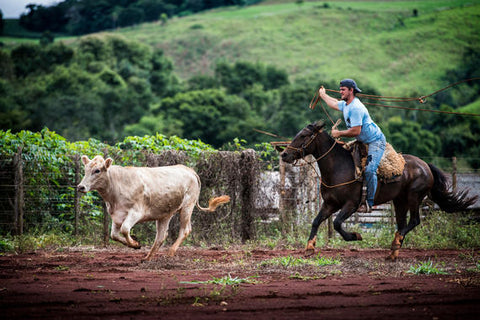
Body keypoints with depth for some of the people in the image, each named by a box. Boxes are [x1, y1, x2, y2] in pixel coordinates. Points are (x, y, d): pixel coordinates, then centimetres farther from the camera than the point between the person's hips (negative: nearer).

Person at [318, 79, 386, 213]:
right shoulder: (345, 105, 8)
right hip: (363, 142, 11)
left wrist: (339, 133, -15)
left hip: (376, 141, -11)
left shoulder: (355, 108, -24)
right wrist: (323, 95, 48)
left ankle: (369, 203, -22)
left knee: (369, 170, -24)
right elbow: (334, 103, 33)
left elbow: (356, 131, -27)